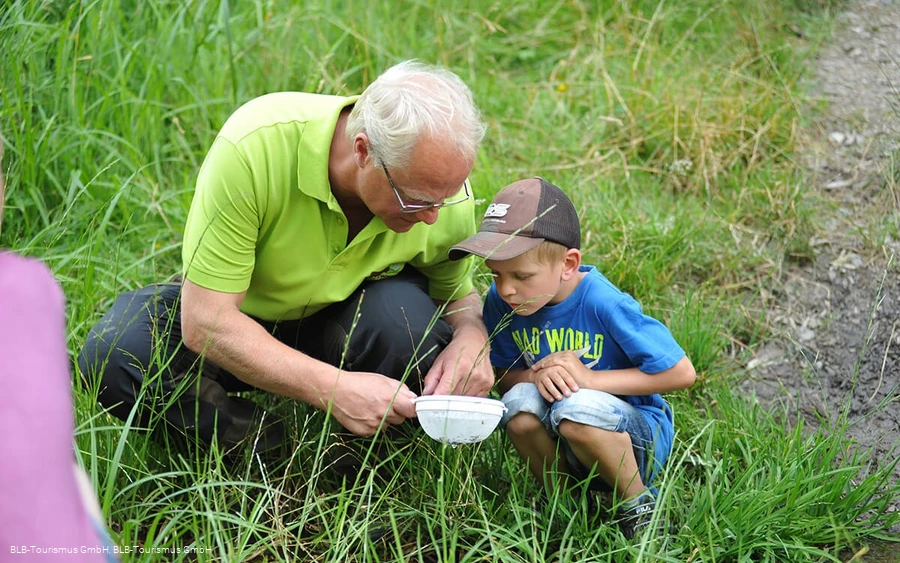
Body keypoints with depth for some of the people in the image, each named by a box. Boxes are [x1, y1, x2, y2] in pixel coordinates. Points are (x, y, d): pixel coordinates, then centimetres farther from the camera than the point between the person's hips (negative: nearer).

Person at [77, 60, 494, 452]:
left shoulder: (442, 181, -21)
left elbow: (459, 294, 0)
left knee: (407, 315, -32)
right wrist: (334, 387, -40)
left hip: (341, 325, 2)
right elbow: (205, 321, -31)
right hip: (240, 322, -2)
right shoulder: (255, 144, -33)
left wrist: (471, 336, -25)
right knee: (114, 353, -30)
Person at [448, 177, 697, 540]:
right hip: (565, 451, 4)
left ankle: (638, 504, -7)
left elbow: (681, 373, -20)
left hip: (639, 438, -4)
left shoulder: (604, 304, -24)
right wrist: (536, 376, -23)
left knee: (578, 409, -35)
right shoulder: (501, 302, -10)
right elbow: (502, 375, 1)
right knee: (520, 402, -26)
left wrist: (589, 379, -24)